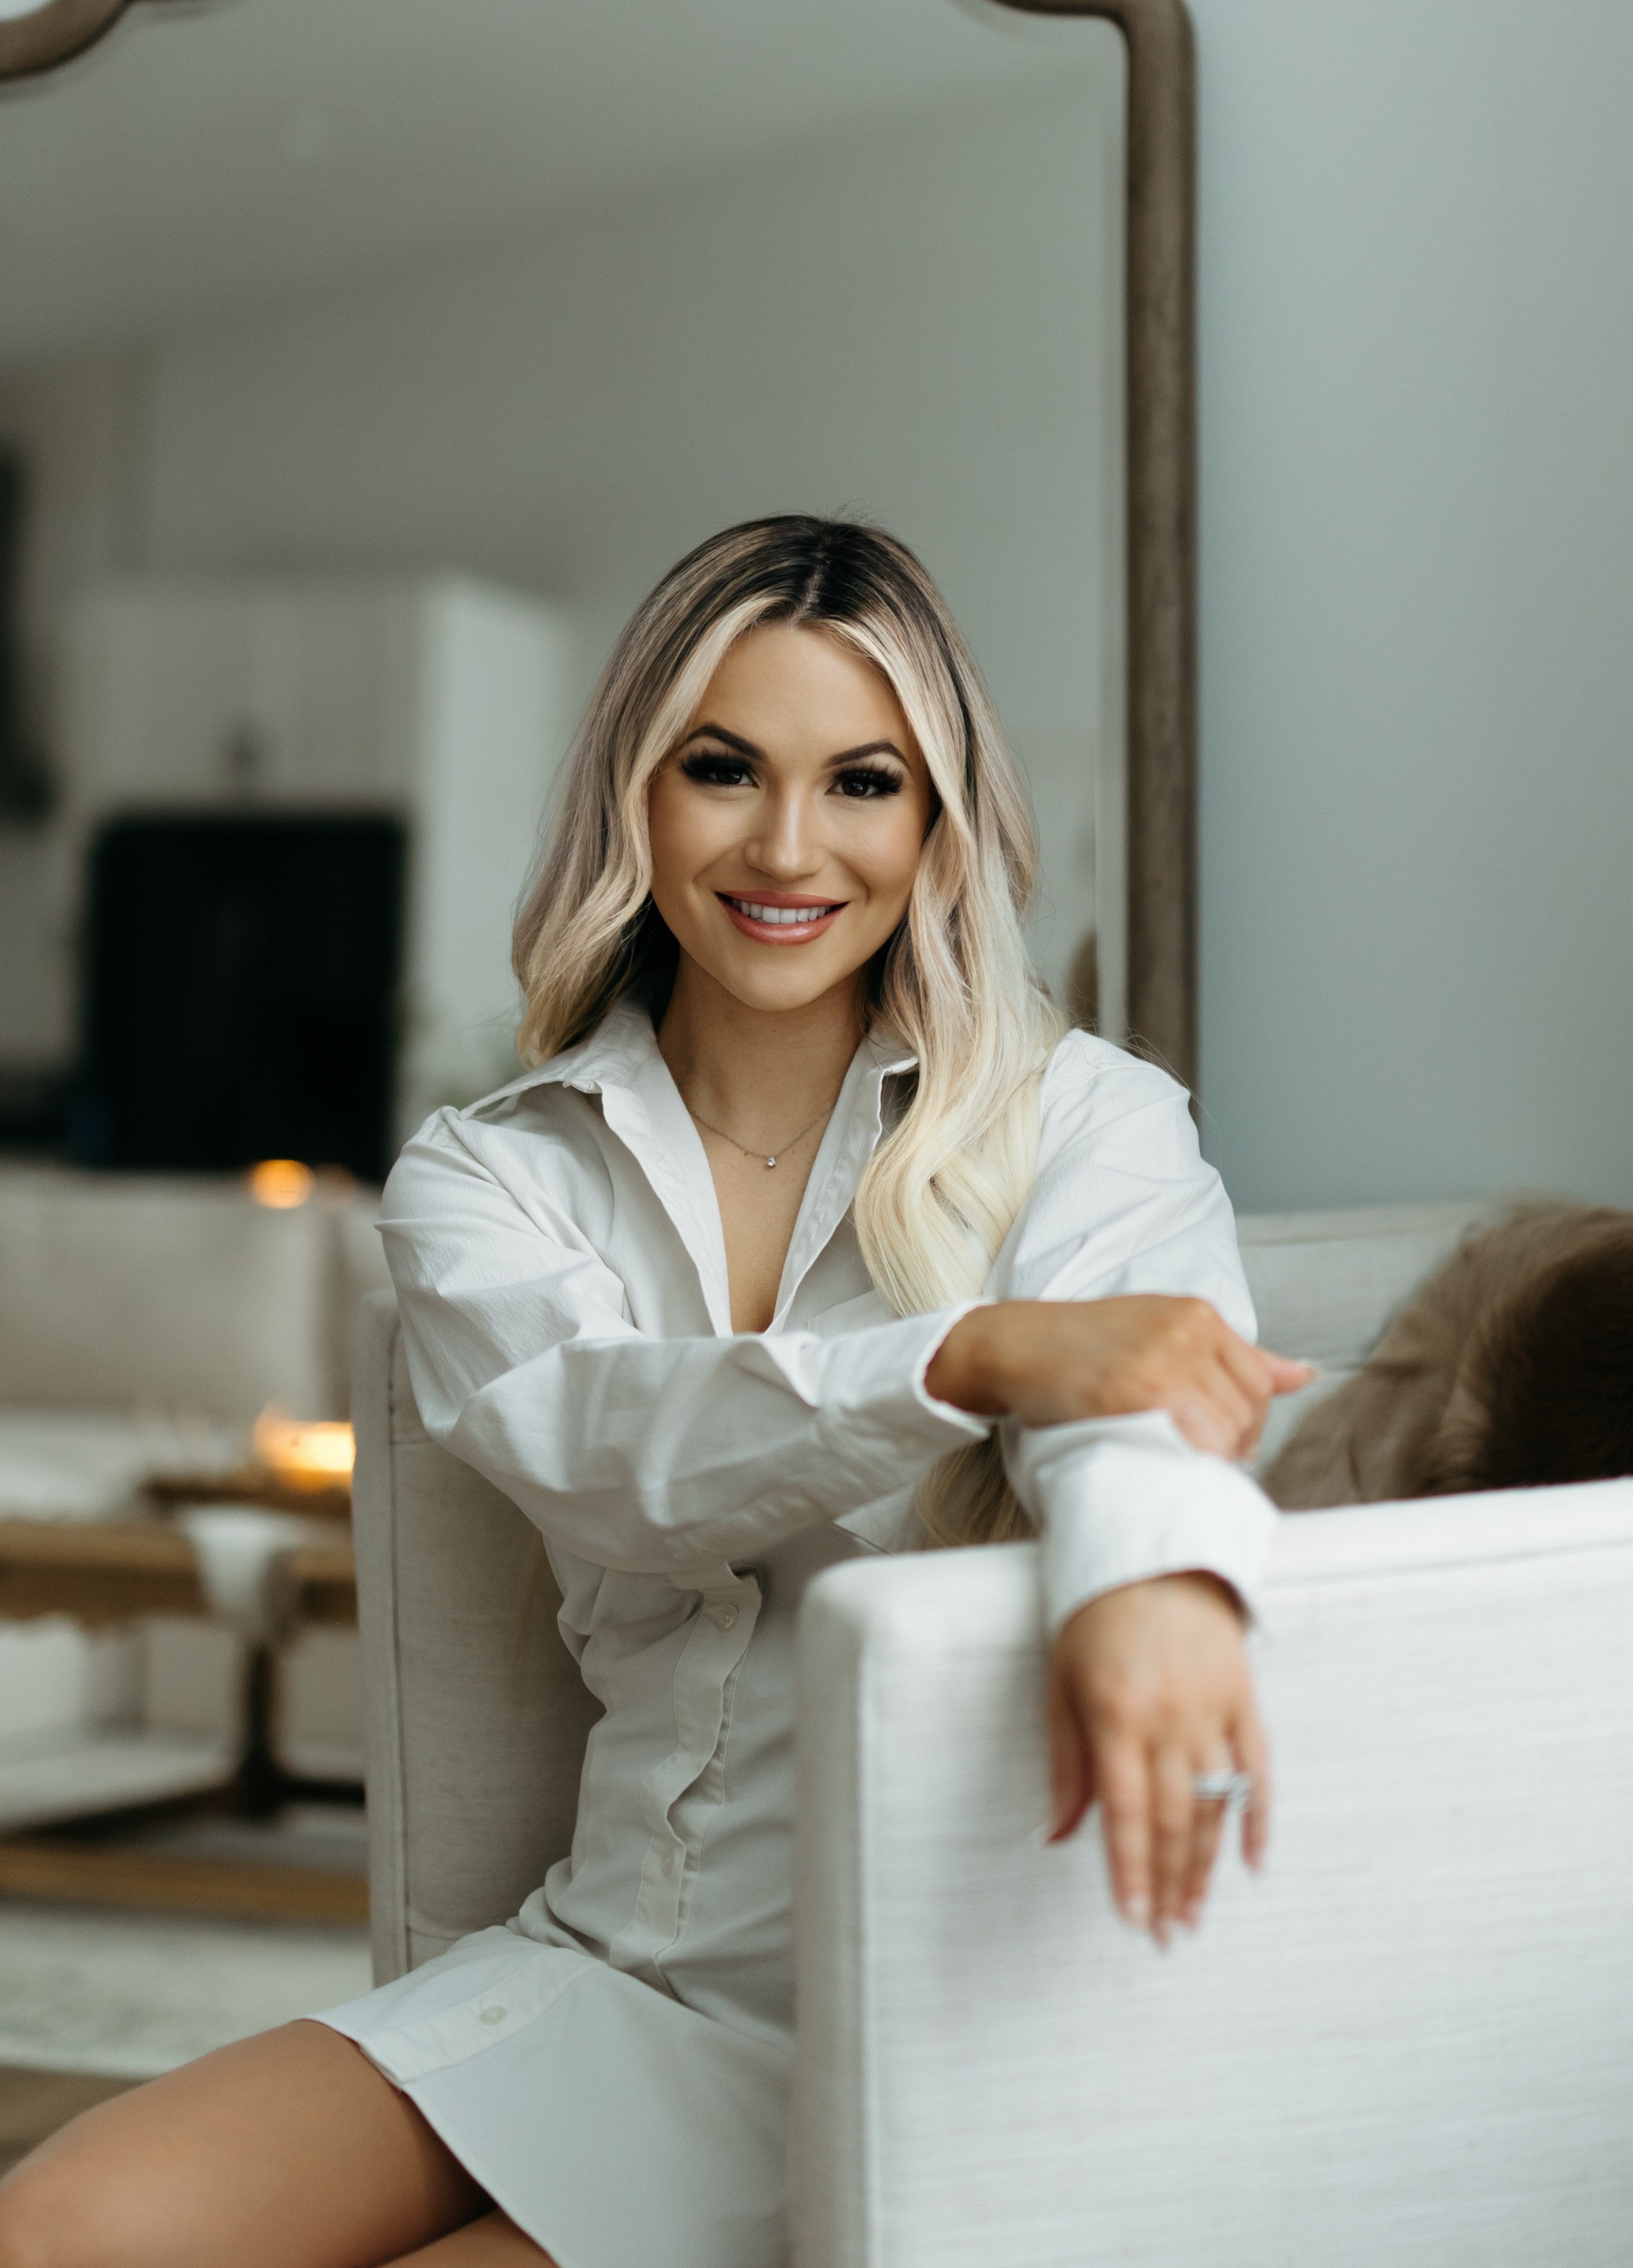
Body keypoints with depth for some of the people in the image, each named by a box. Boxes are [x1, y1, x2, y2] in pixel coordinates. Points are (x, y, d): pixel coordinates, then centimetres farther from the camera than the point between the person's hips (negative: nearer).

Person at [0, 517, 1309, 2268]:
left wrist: (1155, 1576, -50)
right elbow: (611, 1452, -15)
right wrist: (980, 1353, -35)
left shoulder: (1087, 1124, -1)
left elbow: (1140, 1379, -24)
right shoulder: (484, 1181, 6)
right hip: (615, 1968, 4)